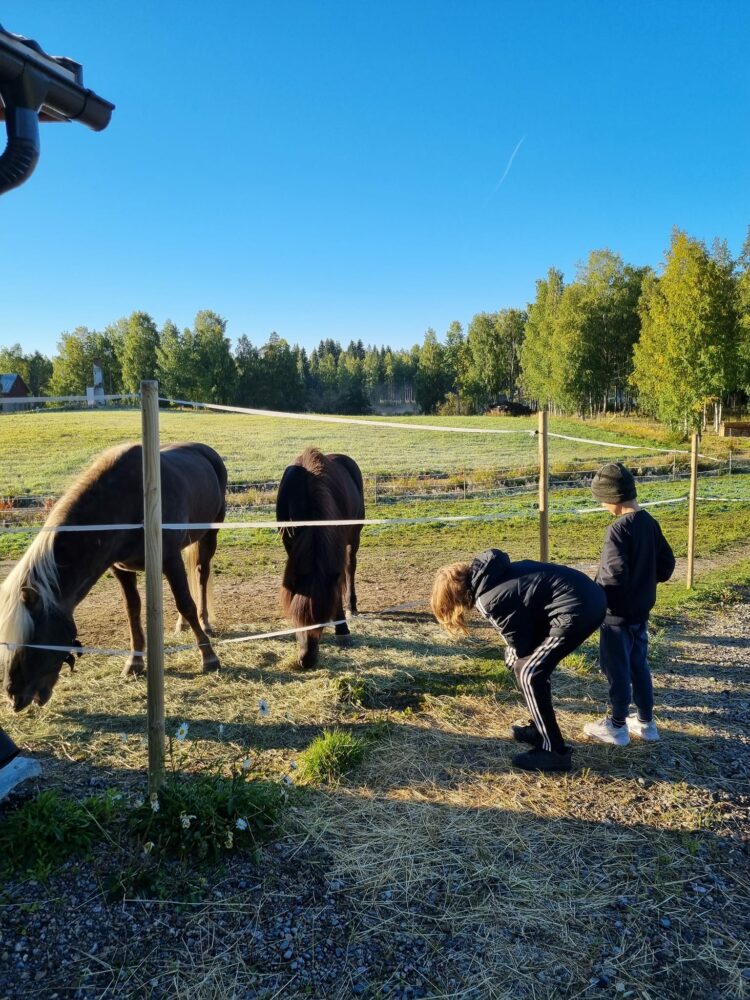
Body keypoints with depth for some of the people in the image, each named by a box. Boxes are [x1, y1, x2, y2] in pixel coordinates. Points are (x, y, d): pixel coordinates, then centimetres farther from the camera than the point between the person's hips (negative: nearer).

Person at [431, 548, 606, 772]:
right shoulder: (491, 574, 13)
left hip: (577, 609, -10)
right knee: (532, 667, 20)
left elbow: (520, 643, -3)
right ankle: (540, 728, 33)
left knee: (529, 675, -2)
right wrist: (517, 658, 19)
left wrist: (513, 658, 18)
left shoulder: (488, 599, -12)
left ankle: (554, 751, 5)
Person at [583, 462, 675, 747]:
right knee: (639, 665, 19)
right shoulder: (650, 523, 2)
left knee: (617, 669, 6)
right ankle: (645, 722, 29)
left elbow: (614, 576, -26)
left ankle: (617, 726, 18)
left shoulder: (618, 530, -23)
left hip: (618, 614, -8)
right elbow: (666, 565, 9)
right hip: (641, 610, 8)